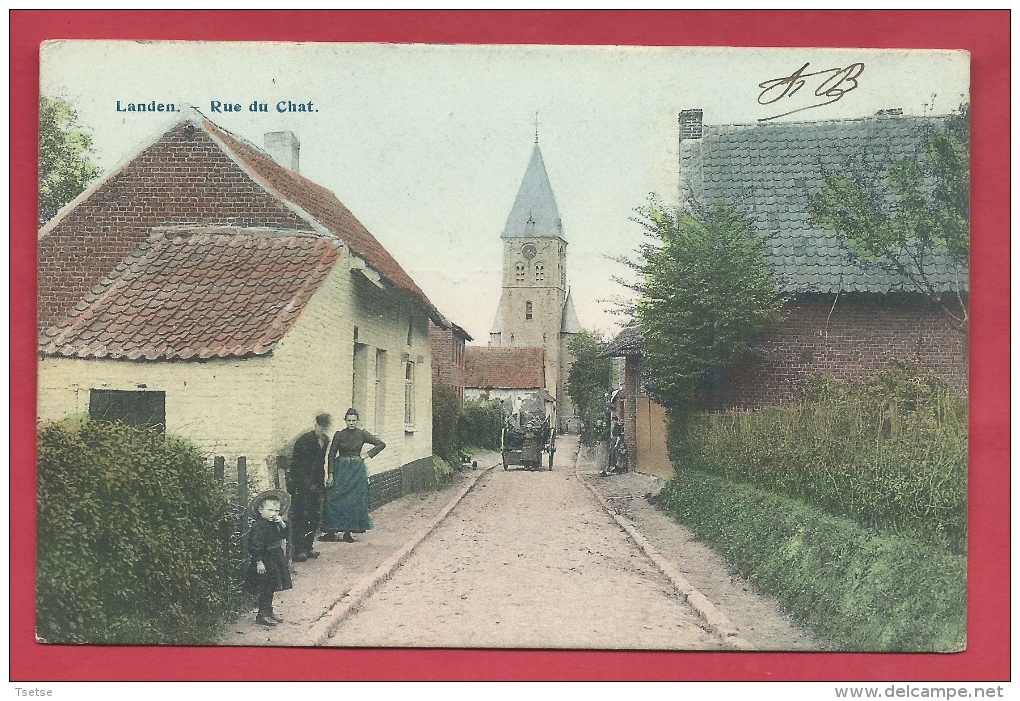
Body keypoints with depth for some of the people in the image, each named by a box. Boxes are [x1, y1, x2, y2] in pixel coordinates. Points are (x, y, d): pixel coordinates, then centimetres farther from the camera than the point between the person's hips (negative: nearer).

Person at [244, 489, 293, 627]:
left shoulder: (275, 524, 7)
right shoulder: (258, 527, -19)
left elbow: (284, 536, 12)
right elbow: (255, 546, -21)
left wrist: (282, 524, -5)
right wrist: (259, 562, -23)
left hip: (274, 560, 9)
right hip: (264, 561, -9)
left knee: (271, 588, 17)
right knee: (265, 588, -3)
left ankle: (268, 611, 28)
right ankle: (262, 615, 5)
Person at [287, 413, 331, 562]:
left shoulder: (325, 440, 6)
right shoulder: (305, 440, -17)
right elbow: (300, 466, -18)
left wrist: (321, 484, 11)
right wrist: (309, 485, -20)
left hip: (314, 482, 7)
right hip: (299, 481, -7)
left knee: (315, 515, 7)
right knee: (301, 516, -7)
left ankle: (308, 547, 17)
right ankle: (298, 550, -1)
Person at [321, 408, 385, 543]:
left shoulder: (362, 434, 1)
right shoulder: (339, 435, 0)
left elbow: (381, 444, 4)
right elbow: (331, 454, 0)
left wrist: (368, 455, -3)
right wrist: (330, 474, -7)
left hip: (357, 470, 1)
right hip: (341, 469, 0)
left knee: (354, 501, 0)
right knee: (335, 500, -6)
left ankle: (348, 532, 9)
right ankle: (332, 531, 2)